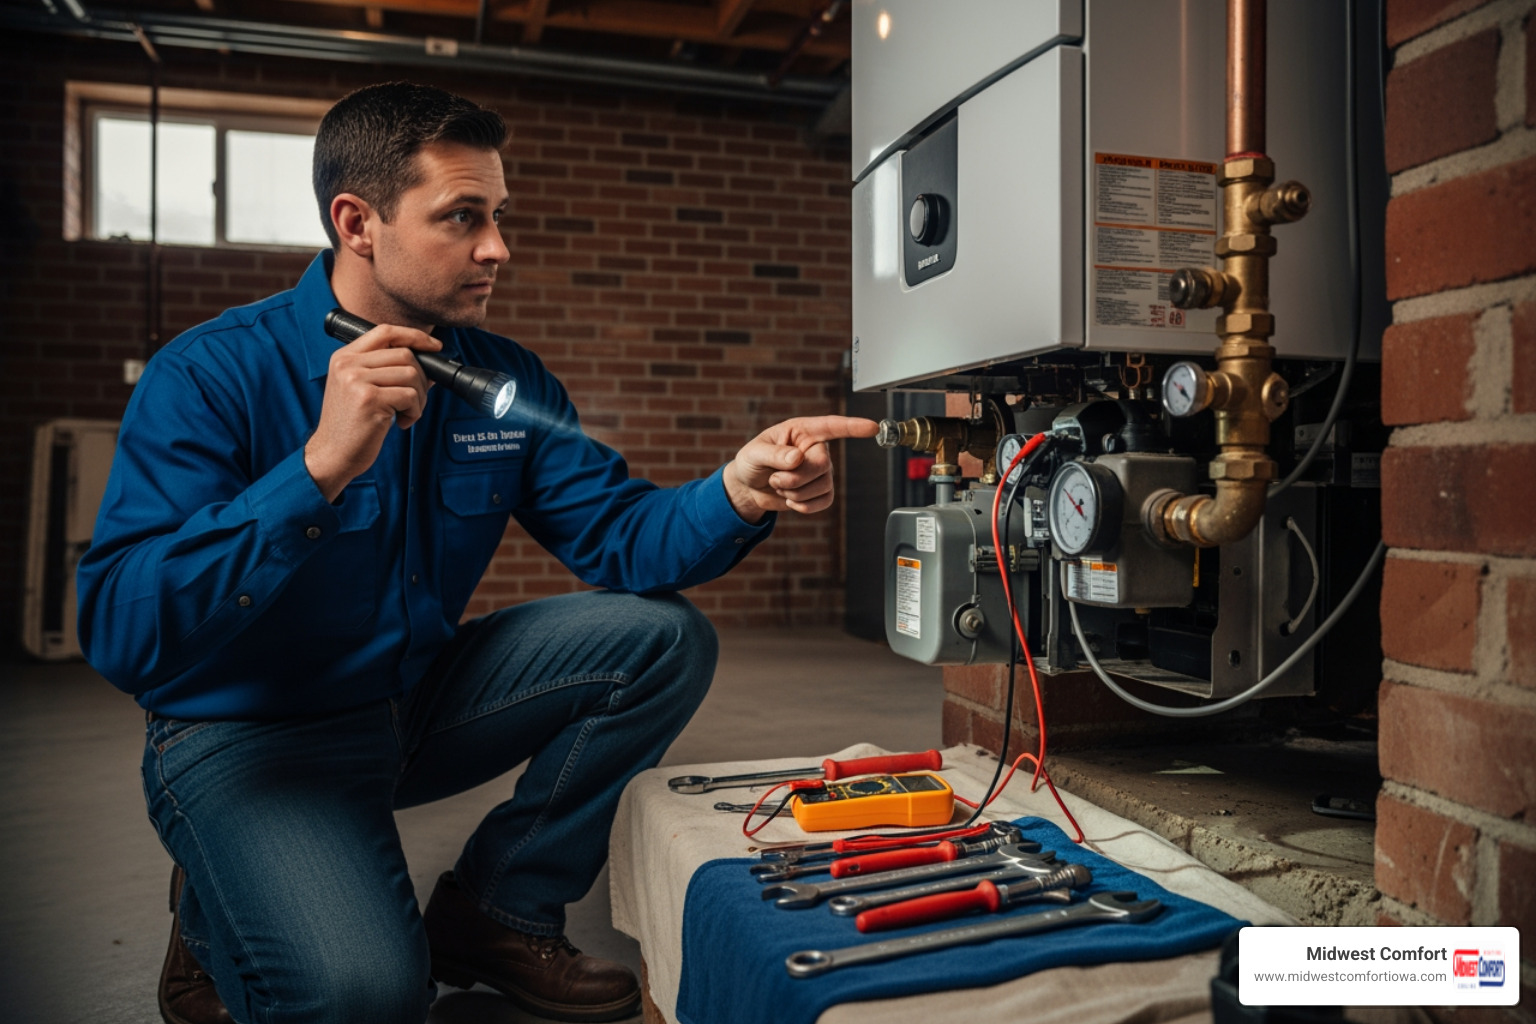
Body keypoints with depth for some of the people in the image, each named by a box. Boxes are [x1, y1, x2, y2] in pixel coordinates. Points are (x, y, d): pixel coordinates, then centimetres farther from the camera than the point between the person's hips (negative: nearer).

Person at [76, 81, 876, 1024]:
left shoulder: (507, 379, -2)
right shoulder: (209, 375, -18)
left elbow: (618, 533, -9)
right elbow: (120, 635, -26)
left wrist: (740, 494, -30)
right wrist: (319, 469, -37)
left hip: (420, 699, 6)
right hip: (246, 736, -5)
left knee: (664, 636, -9)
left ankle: (497, 911, 5)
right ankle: (216, 919, 9)